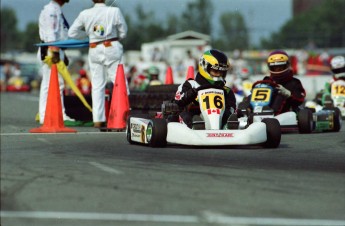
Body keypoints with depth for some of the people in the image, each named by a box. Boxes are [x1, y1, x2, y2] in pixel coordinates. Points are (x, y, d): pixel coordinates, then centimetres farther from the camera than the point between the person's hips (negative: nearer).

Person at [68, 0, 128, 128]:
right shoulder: (115, 11, -7)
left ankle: (98, 120, 7)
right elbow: (123, 33, 1)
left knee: (97, 85, 9)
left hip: (94, 50, 3)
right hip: (112, 49, -3)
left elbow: (72, 33, 5)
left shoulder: (85, 14, -1)